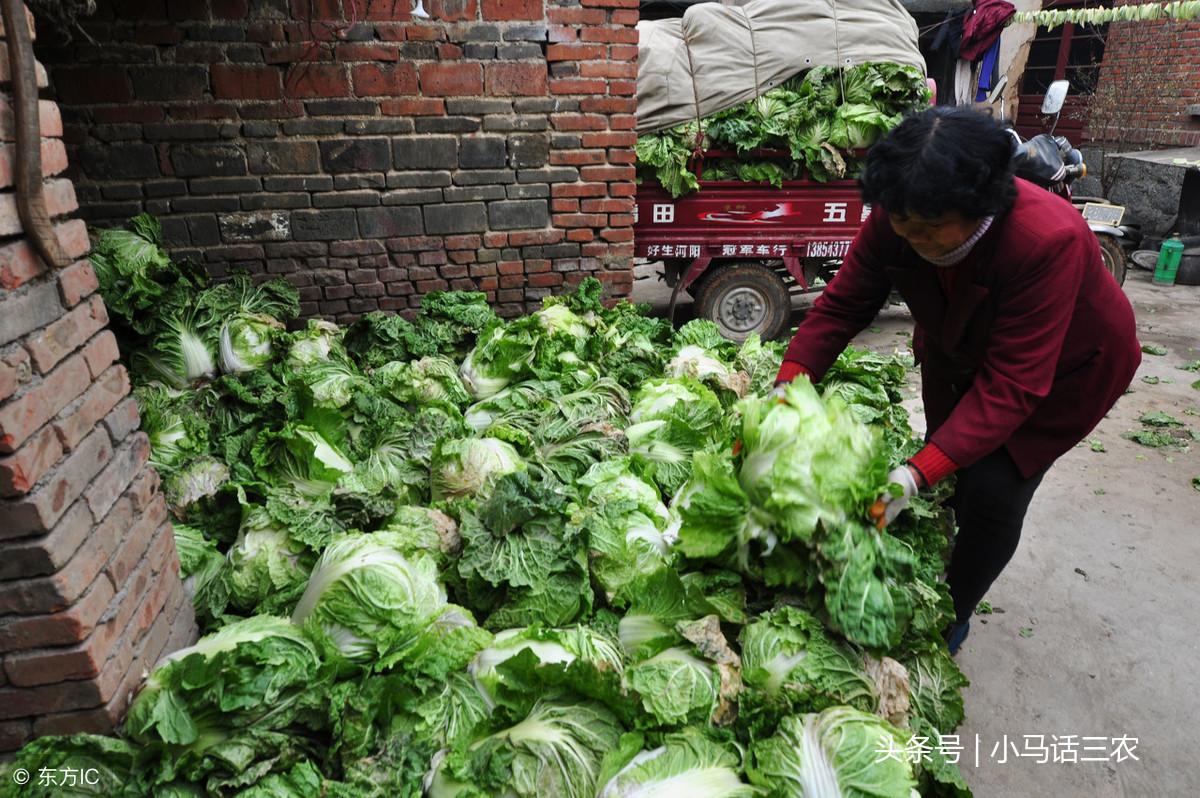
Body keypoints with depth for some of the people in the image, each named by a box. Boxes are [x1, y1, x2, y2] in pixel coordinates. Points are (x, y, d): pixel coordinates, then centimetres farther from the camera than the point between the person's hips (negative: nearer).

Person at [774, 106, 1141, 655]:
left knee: (992, 490, -9)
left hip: (1061, 366, -4)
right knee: (948, 472, 8)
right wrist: (789, 381, -37)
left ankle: (953, 616, 17)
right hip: (958, 350, 4)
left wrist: (916, 474, -49)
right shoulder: (895, 220, -28)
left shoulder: (1047, 240, -41)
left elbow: (1012, 385, -41)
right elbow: (842, 303, -22)